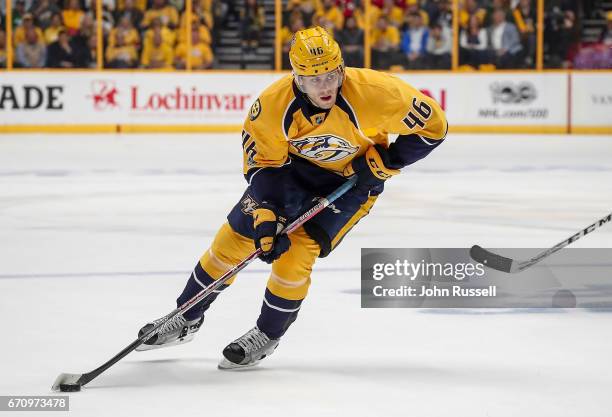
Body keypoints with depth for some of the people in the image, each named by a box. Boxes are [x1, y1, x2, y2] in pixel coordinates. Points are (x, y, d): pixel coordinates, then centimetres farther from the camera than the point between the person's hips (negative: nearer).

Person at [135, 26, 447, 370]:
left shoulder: (374, 91, -34)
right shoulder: (275, 103, -28)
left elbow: (434, 124, -21)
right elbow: (262, 162, -13)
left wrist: (384, 161, -23)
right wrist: (266, 216, -24)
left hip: (352, 179, -3)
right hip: (292, 164, 3)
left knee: (297, 250, -18)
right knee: (235, 236, -1)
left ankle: (268, 334, 7)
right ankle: (187, 319, 20)